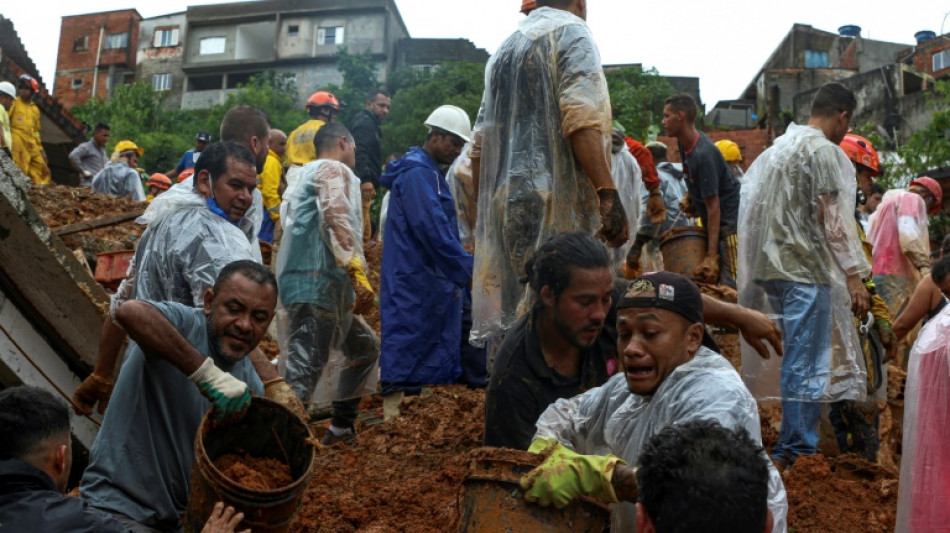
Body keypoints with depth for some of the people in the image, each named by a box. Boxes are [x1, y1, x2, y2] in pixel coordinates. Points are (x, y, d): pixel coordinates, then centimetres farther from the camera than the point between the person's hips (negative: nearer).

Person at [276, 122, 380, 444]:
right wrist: (359, 273, -24)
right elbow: (336, 217, -18)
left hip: (325, 287, 10)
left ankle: (341, 426, 27)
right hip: (318, 285, -10)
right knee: (303, 370, -16)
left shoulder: (307, 175, 28)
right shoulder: (334, 170, 0)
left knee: (364, 348, 22)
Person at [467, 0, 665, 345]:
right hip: (554, 203, -8)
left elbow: (480, 145, 21)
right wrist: (608, 194, -20)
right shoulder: (571, 32, 2)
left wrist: (485, 212, 25)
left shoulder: (504, 48, 24)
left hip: (501, 206, 8)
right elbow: (581, 120, -16)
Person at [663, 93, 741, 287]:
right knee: (704, 282, 9)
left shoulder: (703, 155, -24)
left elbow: (713, 206, -25)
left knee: (729, 286, -15)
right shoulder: (685, 143, 4)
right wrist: (689, 196, 10)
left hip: (729, 222, -10)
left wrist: (712, 255, -26)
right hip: (712, 222, 10)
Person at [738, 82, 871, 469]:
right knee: (806, 364, -4)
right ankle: (799, 451, 1)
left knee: (795, 360, 15)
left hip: (773, 266, 9)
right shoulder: (824, 151, -8)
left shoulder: (778, 148, 18)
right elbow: (834, 219, -13)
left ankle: (789, 448, 20)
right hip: (807, 270, -9)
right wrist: (855, 275, -11)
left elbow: (753, 212, 18)